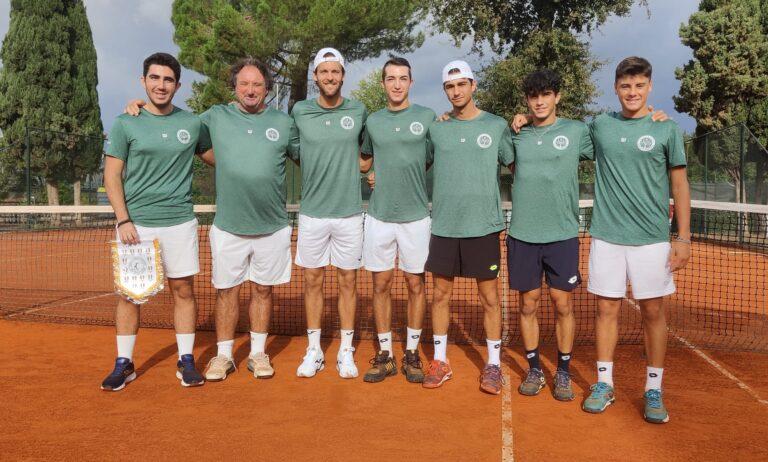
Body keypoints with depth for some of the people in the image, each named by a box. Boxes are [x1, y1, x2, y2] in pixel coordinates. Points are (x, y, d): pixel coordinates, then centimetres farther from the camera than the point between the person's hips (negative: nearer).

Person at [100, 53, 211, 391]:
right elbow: (112, 176, 0)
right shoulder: (126, 124, 1)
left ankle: (186, 361, 16)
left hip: (180, 222, 1)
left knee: (183, 290, 5)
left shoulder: (192, 123, 7)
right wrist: (124, 220, -9)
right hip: (136, 223, -1)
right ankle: (124, 364, 18)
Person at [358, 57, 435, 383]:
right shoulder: (373, 121, 9)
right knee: (381, 284, 7)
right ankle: (384, 354, 18)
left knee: (416, 284, 6)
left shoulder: (428, 117, 1)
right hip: (379, 215, 2)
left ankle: (411, 353, 20)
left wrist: (405, 173, -3)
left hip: (416, 215, -2)